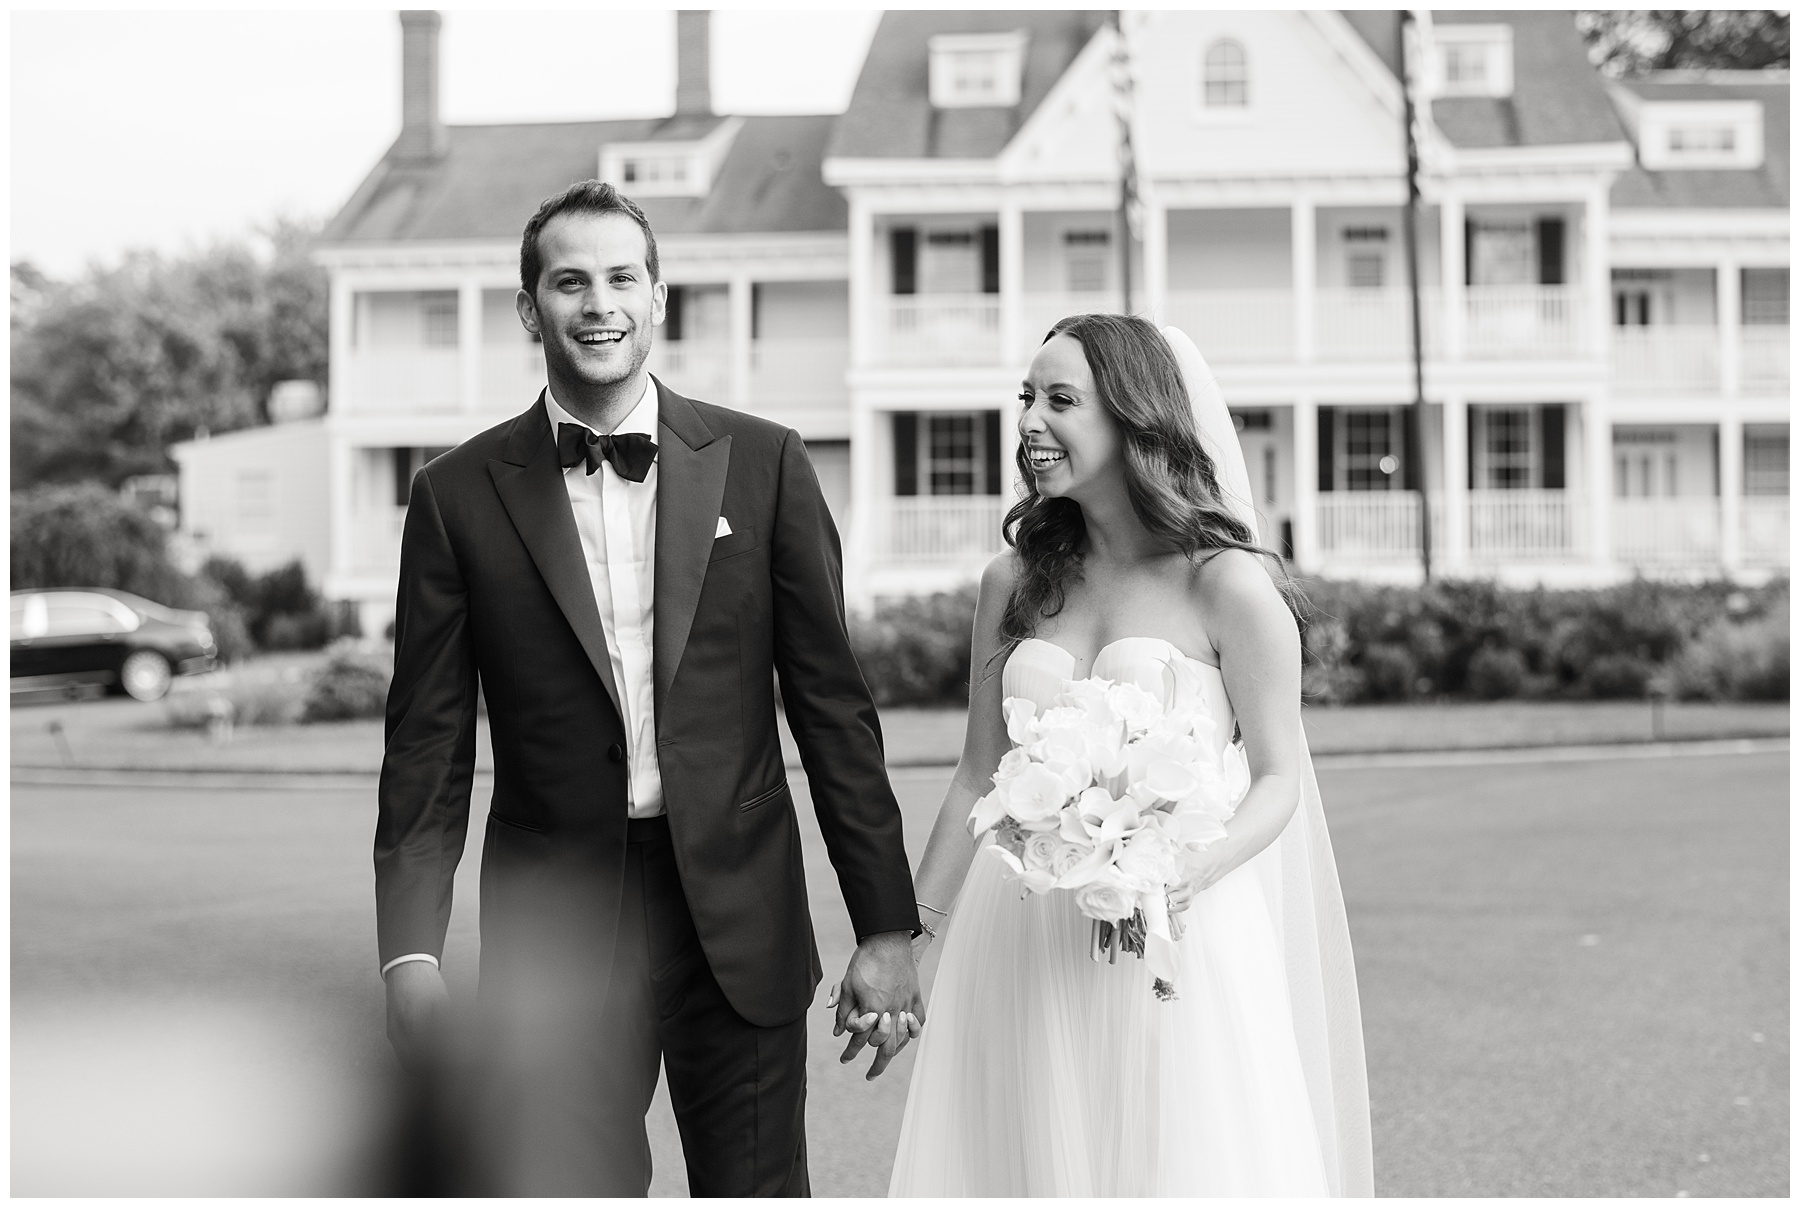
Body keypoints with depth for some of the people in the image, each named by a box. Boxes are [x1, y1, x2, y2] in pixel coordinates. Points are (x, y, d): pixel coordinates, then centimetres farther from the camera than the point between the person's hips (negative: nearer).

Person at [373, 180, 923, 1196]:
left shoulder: (763, 464, 2)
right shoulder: (461, 495, 2)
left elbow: (833, 705, 3)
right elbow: (429, 746, 4)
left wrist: (888, 926, 1)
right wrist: (412, 954, -4)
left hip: (742, 926, 1)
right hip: (552, 938, 0)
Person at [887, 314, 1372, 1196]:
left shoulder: (1225, 584, -5)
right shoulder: (1013, 583, 8)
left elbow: (1278, 777, -2)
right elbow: (980, 774, 13)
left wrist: (1191, 875, -20)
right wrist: (913, 933, 12)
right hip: (1025, 952, 4)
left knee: (1186, 1166, 0)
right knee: (1042, 1168, 7)